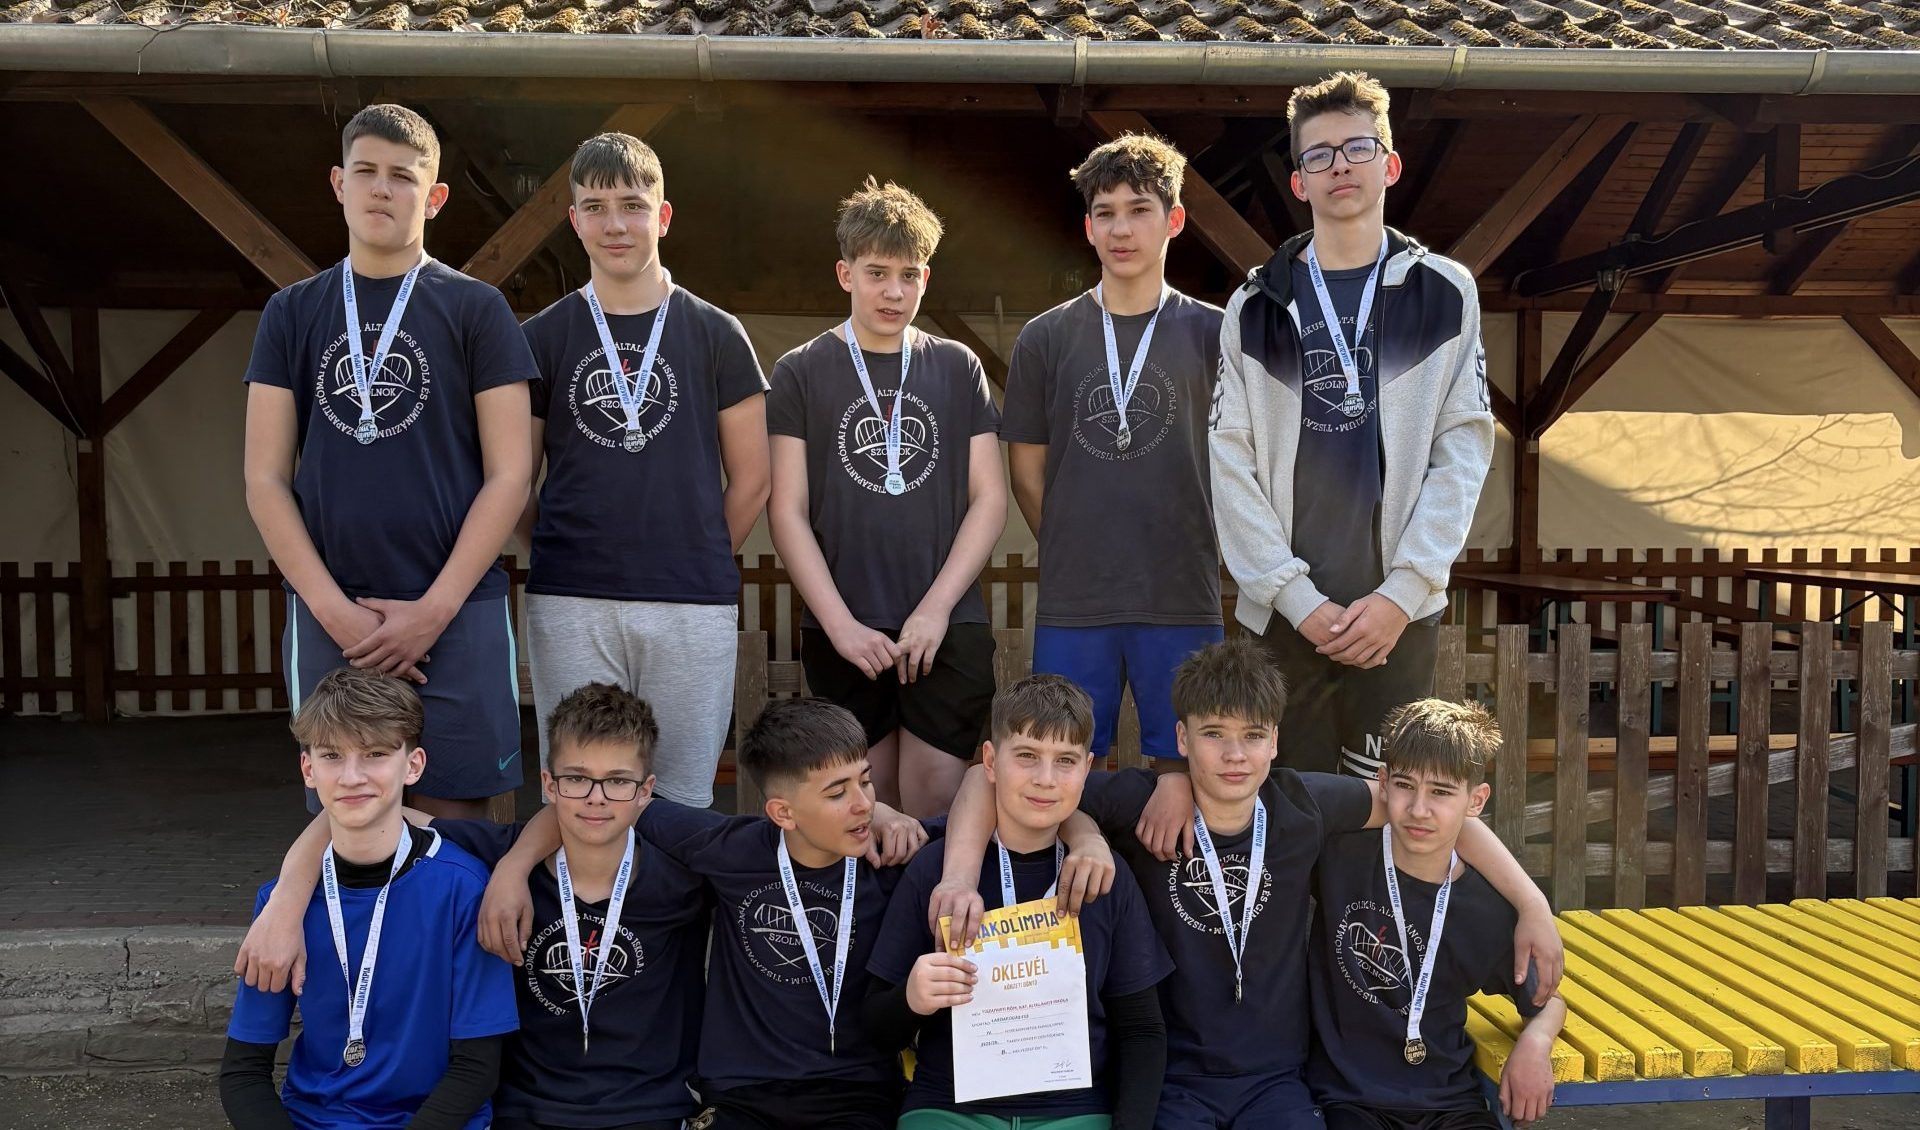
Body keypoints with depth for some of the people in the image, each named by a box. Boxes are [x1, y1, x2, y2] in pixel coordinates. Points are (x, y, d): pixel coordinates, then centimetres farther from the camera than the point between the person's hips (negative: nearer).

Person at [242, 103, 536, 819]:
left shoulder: (476, 309, 4)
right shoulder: (292, 313, 11)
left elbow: (509, 474, -2)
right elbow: (266, 478, 6)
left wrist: (435, 609, -10)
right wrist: (333, 608, -6)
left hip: (457, 612, -2)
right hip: (327, 614, 2)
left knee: (453, 816, 1)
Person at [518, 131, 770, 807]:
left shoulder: (716, 335, 6)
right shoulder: (542, 338, 8)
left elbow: (751, 479, 8)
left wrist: (700, 560, 7)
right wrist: (560, 554, 3)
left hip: (694, 606, 0)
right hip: (569, 606, 1)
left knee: (681, 801, 5)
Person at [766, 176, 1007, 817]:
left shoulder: (958, 368, 9)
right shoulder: (802, 373, 4)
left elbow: (989, 499, 5)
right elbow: (787, 511, -1)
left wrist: (936, 607, -7)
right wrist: (841, 624, -10)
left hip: (949, 627, 1)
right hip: (842, 632, 0)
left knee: (935, 813, -1)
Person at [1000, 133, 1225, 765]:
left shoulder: (1211, 334, 2)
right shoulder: (1045, 339, 5)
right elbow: (1026, 472, 9)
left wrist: (1188, 553, 4)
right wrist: (1074, 555, 6)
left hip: (1184, 603, -1)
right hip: (1071, 607, 1)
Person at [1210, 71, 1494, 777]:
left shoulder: (1445, 293, 7)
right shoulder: (1257, 307, 7)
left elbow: (1463, 451, 1)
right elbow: (1230, 461, 0)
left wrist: (1402, 592, -9)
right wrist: (1298, 598, -10)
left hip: (1400, 612, 0)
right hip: (1282, 612, 0)